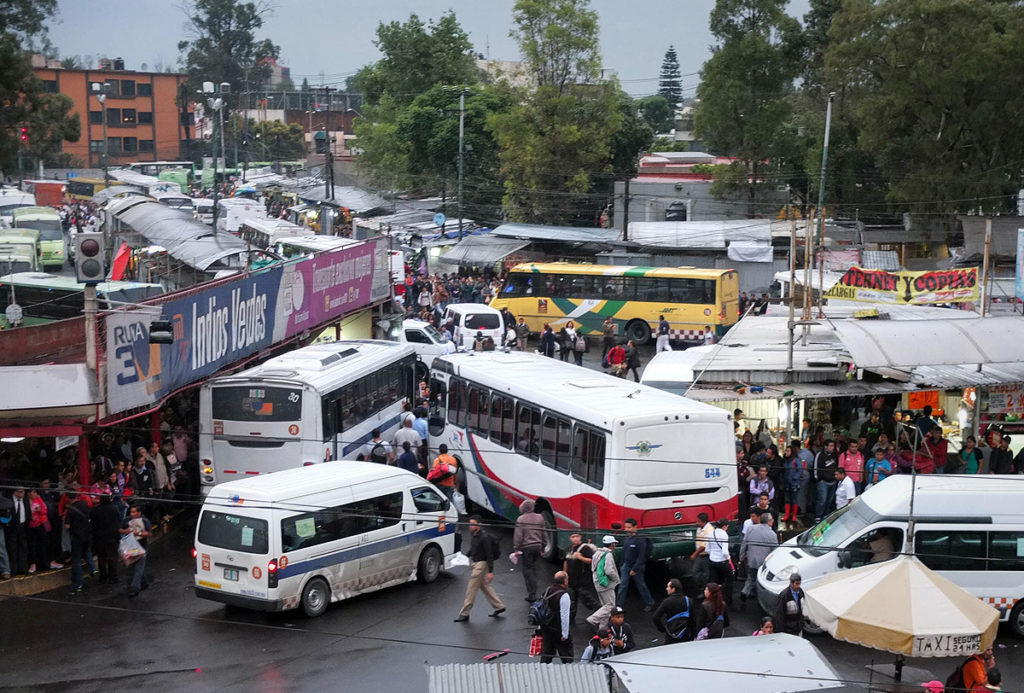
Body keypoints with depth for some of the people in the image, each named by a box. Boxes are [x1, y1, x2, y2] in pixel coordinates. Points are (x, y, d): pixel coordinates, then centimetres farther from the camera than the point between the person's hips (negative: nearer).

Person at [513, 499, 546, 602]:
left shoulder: (521, 519, -11)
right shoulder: (539, 518, 6)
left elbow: (518, 535, -13)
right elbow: (544, 533, 12)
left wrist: (516, 548, -7)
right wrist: (543, 546, 21)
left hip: (526, 547, -6)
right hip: (537, 546, 6)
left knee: (527, 570, 0)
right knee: (533, 568, 18)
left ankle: (532, 594, -3)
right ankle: (533, 592, 19)